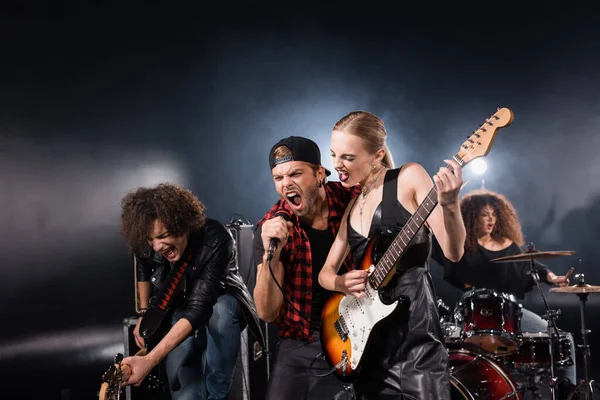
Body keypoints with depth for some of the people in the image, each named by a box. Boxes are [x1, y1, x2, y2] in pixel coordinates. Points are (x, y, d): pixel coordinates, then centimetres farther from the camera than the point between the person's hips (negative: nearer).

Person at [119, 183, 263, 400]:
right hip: (179, 310, 3)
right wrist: (144, 315, 5)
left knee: (222, 308, -40)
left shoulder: (216, 239, -36)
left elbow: (198, 308, -43)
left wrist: (149, 361, -51)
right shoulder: (150, 244, -20)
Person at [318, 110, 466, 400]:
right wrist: (341, 283, -5)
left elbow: (453, 252, -11)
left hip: (414, 329, -6)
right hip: (367, 338, 7)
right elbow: (325, 272, 18)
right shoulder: (350, 206, 14)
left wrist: (449, 205, -29)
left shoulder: (408, 177, -4)